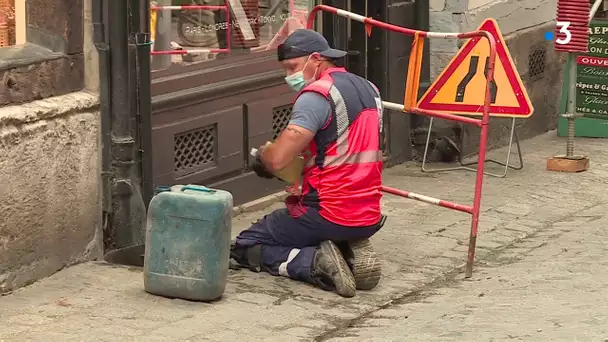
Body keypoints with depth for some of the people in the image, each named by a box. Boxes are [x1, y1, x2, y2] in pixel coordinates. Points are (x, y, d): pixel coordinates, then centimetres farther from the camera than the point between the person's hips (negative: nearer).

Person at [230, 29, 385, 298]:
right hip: (369, 218, 8)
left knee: (244, 248, 7)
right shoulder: (368, 89, 11)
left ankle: (316, 262, -13)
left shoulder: (317, 95, -15)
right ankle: (352, 251, 7)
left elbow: (277, 159, -20)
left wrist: (262, 155, 1)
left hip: (329, 215, -8)